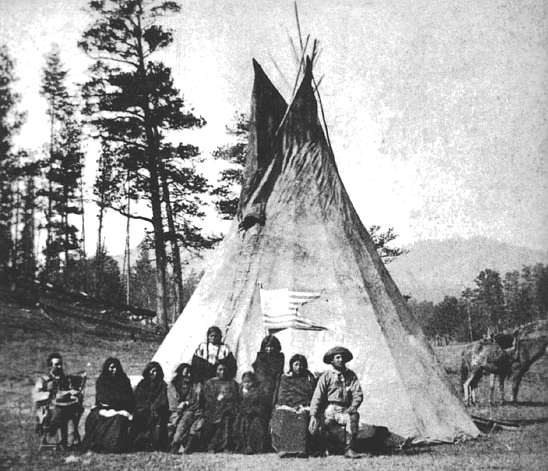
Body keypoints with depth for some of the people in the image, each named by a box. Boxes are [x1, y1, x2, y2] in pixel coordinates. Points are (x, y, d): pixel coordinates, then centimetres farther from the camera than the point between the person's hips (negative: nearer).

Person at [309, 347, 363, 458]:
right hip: (330, 410, -1)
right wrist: (313, 415, -14)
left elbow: (358, 394, 9)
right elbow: (317, 396, -2)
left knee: (354, 416, -32)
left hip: (345, 410, 1)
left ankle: (349, 449, -29)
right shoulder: (326, 376, 6)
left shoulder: (351, 375, 15)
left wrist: (353, 406, -13)